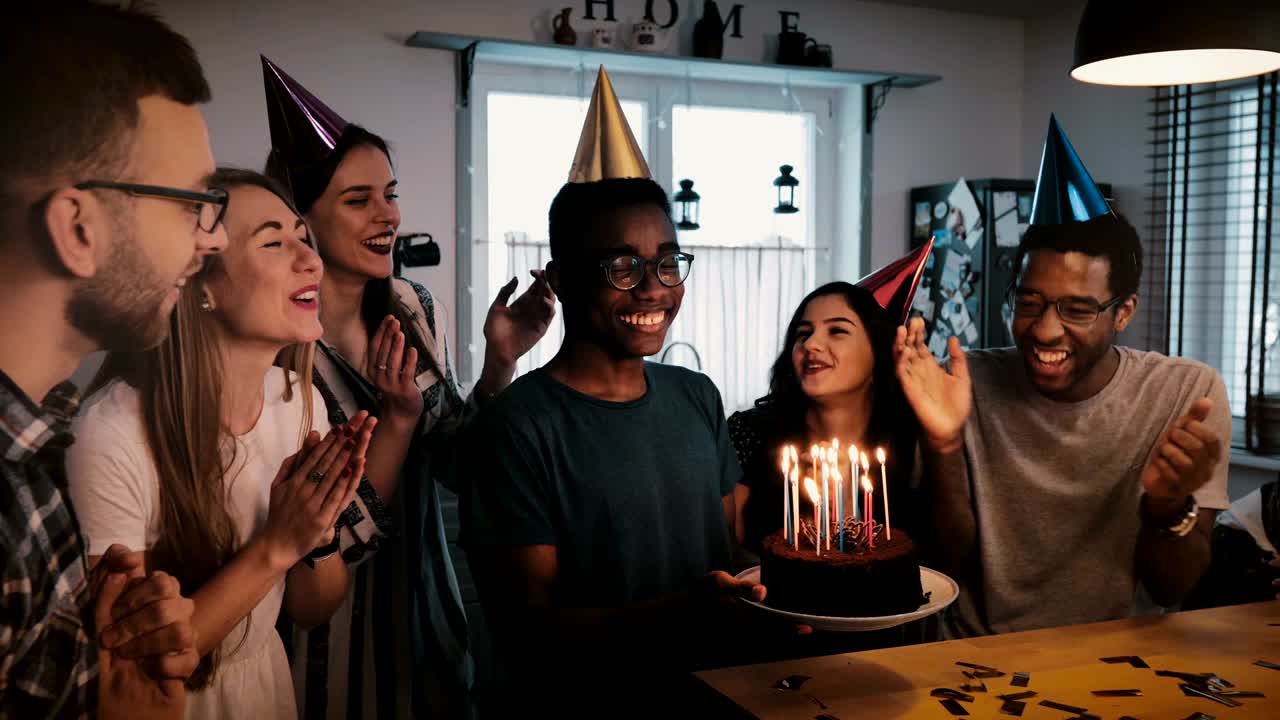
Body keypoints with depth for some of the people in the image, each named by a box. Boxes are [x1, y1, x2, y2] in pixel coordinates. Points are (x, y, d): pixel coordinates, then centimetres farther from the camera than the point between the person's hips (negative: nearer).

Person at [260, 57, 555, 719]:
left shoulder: (414, 310, -5)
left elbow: (454, 463, 0)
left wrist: (500, 360, -12)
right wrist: (398, 418, -29)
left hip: (426, 608, 6)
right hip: (329, 633, -5)